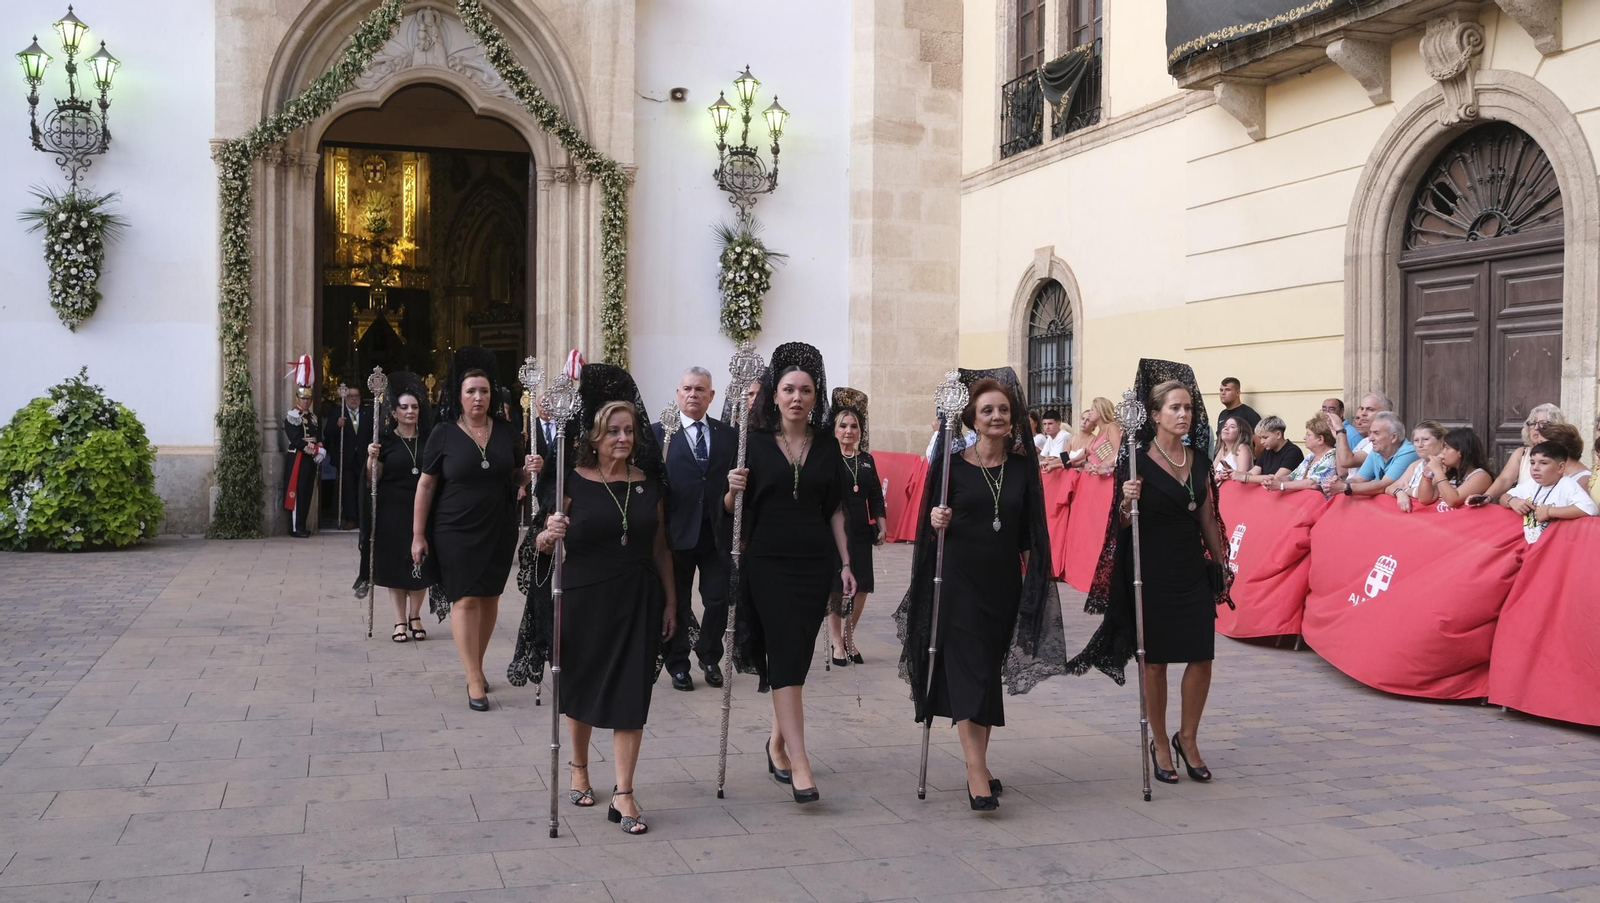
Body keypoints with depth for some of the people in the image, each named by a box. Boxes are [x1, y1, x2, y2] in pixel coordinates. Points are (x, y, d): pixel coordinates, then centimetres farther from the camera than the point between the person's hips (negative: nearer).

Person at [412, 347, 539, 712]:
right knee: (465, 600, -7)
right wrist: (418, 534, -4)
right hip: (456, 531, -3)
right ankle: (475, 681, -3)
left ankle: (475, 666, 26)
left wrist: (529, 471, -8)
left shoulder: (507, 432, 4)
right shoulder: (444, 434, -4)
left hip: (499, 531, 3)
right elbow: (426, 485, -1)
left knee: (489, 598, 10)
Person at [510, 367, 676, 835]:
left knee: (631, 693, -1)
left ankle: (623, 795, 6)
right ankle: (579, 769, 37)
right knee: (579, 690, 13)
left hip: (636, 601, 2)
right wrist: (549, 535, -24)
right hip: (581, 600, -1)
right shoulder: (572, 483, -5)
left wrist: (670, 601, 7)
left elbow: (660, 547, 9)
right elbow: (540, 545, -2)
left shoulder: (648, 483, 4)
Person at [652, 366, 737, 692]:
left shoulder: (729, 434, 7)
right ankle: (678, 665, 22)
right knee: (677, 603, 8)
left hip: (718, 531, 2)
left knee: (719, 599, 4)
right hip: (677, 530, -2)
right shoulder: (658, 433, 0)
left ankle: (709, 657, 26)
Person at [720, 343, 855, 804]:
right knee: (786, 657, -9)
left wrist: (846, 562, 7)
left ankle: (778, 743, 28)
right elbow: (733, 509, 2)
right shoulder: (756, 443, -1)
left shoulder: (827, 445, 6)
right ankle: (800, 764, -10)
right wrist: (733, 490, -20)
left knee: (797, 659, 9)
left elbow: (835, 508, 10)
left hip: (815, 563, 3)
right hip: (768, 562, -3)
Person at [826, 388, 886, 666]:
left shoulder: (867, 460, 10)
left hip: (860, 532, 4)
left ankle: (849, 639, 20)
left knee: (861, 587, 3)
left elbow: (876, 497, 13)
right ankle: (836, 643, 14)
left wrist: (882, 527, 10)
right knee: (835, 587, 1)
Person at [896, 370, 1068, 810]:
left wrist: (1036, 581, 7)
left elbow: (1032, 530, 11)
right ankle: (978, 776, -12)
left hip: (1004, 583, 4)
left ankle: (979, 765, 22)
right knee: (967, 672, -10)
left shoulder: (1023, 465, 5)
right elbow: (932, 521, 1)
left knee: (990, 674, 10)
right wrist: (937, 522, -21)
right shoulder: (952, 464, -3)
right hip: (959, 581, -3)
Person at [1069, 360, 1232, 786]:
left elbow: (1207, 517, 14)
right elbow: (1122, 522, -5)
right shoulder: (1137, 460, -9)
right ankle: (1160, 744, 21)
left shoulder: (1199, 460, 7)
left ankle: (1187, 739, 21)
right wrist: (1127, 502, -26)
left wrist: (1221, 562, 16)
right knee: (1155, 659, 5)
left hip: (1192, 570, 5)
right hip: (1151, 571, -5)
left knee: (1201, 655, 2)